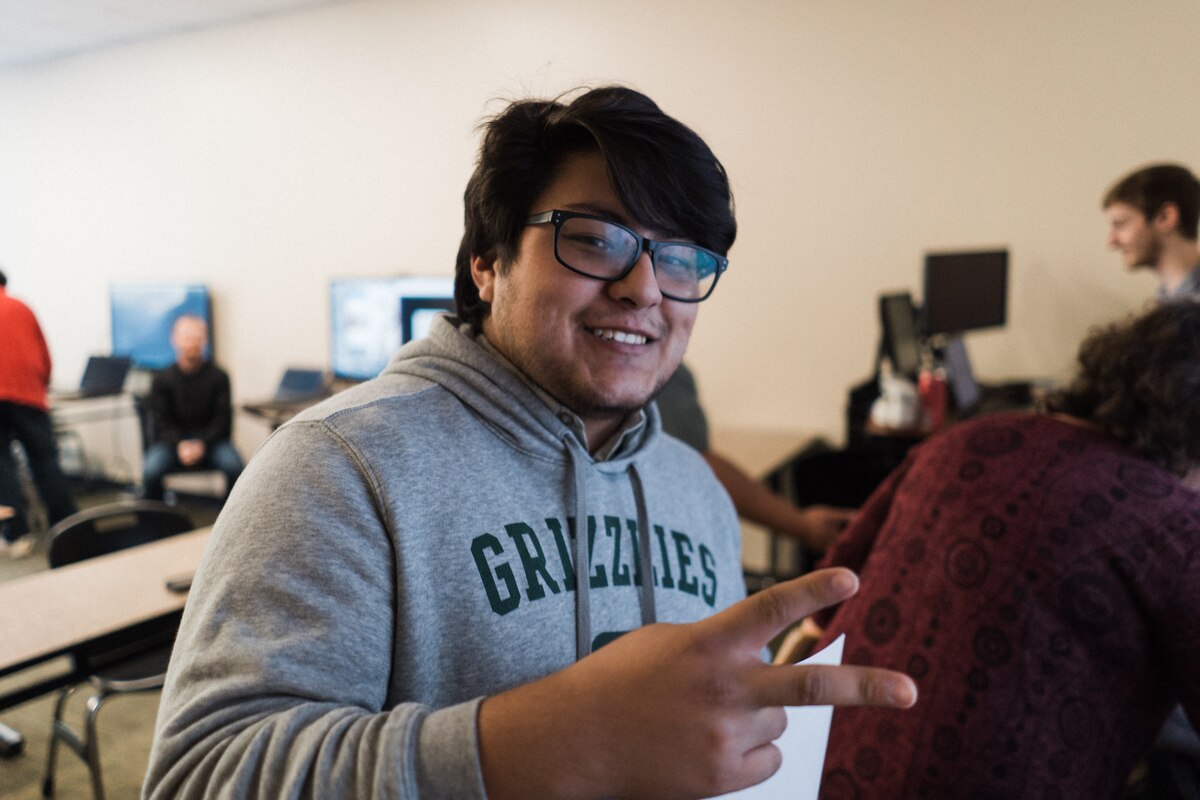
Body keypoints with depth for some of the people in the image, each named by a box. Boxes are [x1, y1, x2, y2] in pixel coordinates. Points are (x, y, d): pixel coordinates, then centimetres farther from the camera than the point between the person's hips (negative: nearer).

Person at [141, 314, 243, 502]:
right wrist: (180, 444, -18)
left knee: (234, 466, -29)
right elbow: (159, 421, 0)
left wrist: (201, 443, -16)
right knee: (151, 470, -29)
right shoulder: (162, 379, 1)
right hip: (172, 441, 1)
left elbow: (223, 419, 0)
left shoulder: (218, 376, 0)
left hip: (209, 439, 0)